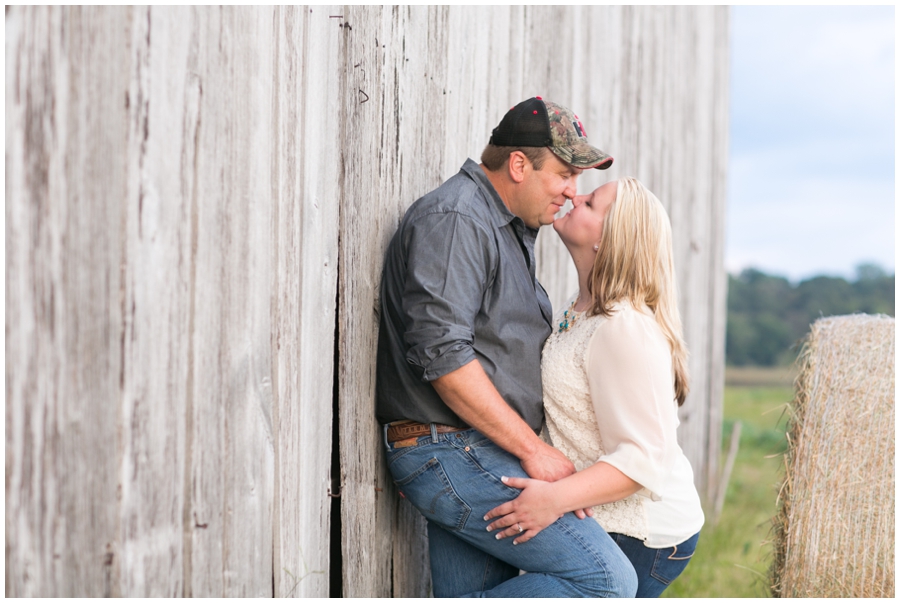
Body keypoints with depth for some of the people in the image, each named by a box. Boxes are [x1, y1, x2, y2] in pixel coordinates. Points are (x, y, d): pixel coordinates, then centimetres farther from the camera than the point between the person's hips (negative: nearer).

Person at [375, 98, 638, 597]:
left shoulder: (510, 230, 23)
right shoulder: (453, 218, -11)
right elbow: (442, 355, -20)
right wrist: (533, 449, -18)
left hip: (471, 455, 10)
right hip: (451, 453, -10)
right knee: (607, 580, -15)